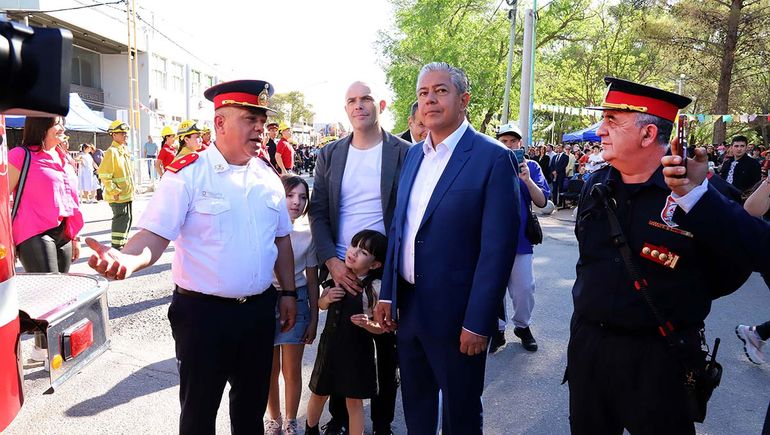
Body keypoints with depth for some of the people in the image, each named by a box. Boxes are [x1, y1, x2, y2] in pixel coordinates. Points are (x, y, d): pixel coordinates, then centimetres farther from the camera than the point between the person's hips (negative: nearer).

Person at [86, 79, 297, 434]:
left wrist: (287, 292, 10)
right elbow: (155, 235, -18)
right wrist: (127, 260, -38)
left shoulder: (267, 176, 5)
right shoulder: (187, 175, -10)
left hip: (260, 310, 5)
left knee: (252, 404, 21)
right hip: (204, 312, -4)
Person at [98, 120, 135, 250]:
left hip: (127, 194, 9)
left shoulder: (125, 150, 13)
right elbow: (104, 175, -19)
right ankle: (116, 245, 2)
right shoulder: (111, 152, -15)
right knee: (121, 218, -6)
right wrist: (114, 191, -19)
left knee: (127, 217, 15)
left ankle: (123, 242, 27)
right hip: (118, 195, -9)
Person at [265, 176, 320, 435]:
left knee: (292, 371, 8)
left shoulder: (308, 234, -4)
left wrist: (314, 319, 4)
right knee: (270, 369, 12)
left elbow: (312, 280, 2)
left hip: (296, 302, 1)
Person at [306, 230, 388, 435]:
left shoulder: (374, 288, -16)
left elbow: (381, 328, -11)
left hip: (357, 350, -5)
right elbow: (321, 304, 13)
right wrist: (327, 298, -8)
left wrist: (367, 323, -30)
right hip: (330, 344, 5)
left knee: (354, 400, 7)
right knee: (319, 393, 21)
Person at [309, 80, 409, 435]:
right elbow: (318, 212, 3)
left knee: (387, 349, 12)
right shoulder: (330, 154, 4)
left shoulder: (404, 153, -3)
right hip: (341, 269, 2)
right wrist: (331, 261, -8)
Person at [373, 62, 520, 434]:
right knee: (415, 404, 23)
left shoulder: (494, 159, -13)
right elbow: (398, 227, 11)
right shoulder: (413, 155, 8)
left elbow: (497, 248, -17)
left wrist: (477, 323, -17)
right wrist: (387, 293, 7)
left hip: (456, 314, -5)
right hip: (408, 306, 6)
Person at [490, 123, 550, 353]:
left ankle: (522, 325, 28)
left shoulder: (530, 166, 4)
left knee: (524, 289, 5)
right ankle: (497, 329, 23)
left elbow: (542, 201, -4)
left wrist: (527, 179, -18)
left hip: (520, 239, 0)